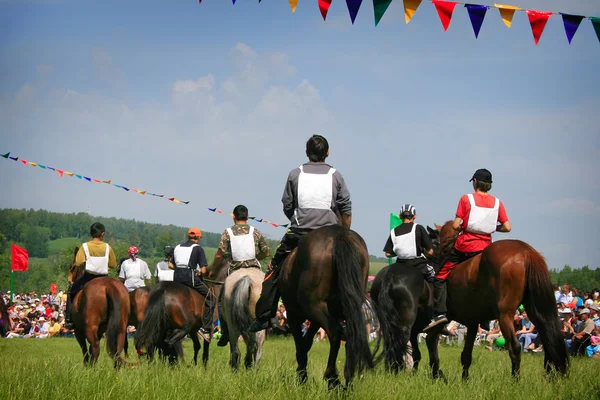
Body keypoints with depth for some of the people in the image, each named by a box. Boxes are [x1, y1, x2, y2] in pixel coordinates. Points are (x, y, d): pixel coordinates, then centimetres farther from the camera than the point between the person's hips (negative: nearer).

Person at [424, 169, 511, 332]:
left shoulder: (466, 199, -6)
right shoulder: (497, 203, 4)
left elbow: (455, 226, -11)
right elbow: (507, 227, 0)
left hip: (465, 245, -4)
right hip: (486, 246, 4)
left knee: (440, 277, 5)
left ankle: (440, 312, -10)